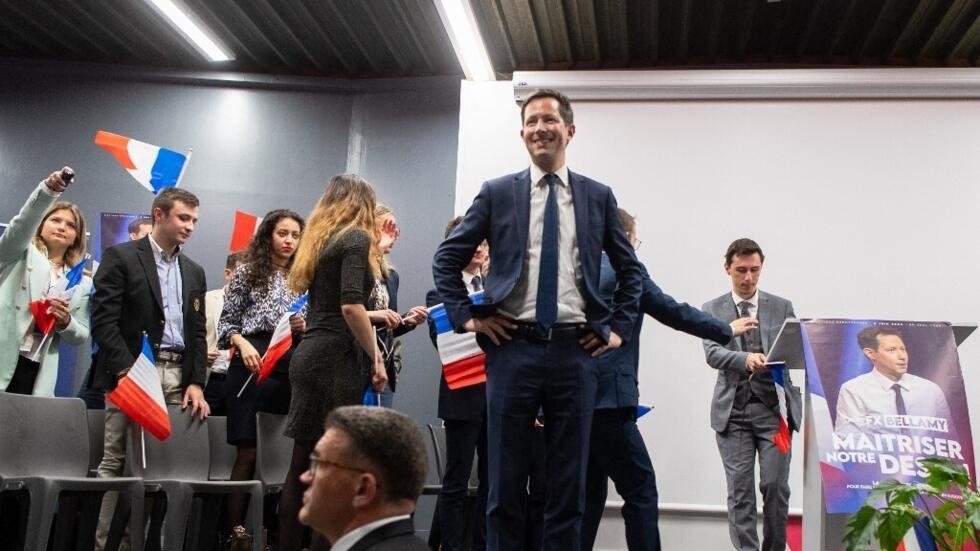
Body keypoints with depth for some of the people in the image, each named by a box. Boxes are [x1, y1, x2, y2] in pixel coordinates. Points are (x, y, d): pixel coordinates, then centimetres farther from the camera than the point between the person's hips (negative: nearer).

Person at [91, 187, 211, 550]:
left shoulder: (194, 272, 19)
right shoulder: (120, 257, 2)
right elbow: (103, 319, -7)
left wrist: (196, 382, 4)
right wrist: (126, 369, -16)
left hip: (178, 377, 5)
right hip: (131, 372, -4)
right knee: (115, 464, -3)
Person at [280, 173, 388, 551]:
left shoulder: (320, 239, 18)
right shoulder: (356, 238, -6)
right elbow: (350, 306, -18)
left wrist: (376, 317, 33)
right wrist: (376, 358, -12)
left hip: (309, 355, 8)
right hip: (336, 359, -8)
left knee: (303, 463, 11)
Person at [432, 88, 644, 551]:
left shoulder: (598, 196, 9)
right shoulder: (497, 193, 5)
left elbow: (630, 269, 17)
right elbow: (446, 258, 9)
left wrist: (619, 328, 9)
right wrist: (467, 317, 0)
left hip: (576, 351, 1)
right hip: (513, 347, -1)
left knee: (568, 483, 8)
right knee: (505, 483, 6)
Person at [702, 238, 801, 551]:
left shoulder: (782, 307, 11)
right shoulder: (712, 310, 7)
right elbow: (712, 353, -7)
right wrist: (746, 359, -26)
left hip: (773, 407, 1)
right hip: (733, 410, 0)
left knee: (775, 486, -3)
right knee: (740, 490, -1)